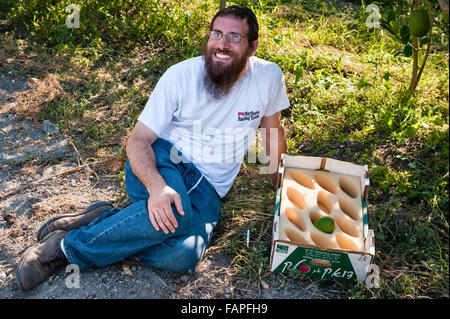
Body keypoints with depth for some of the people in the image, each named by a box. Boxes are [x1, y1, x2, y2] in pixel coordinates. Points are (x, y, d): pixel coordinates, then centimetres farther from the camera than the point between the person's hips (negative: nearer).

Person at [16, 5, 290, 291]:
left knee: (183, 256, -30)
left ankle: (108, 221, -10)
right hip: (164, 160, -1)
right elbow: (138, 139, -11)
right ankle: (68, 244, -17)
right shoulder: (181, 75, -10)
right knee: (175, 214, -38)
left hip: (208, 188, 2)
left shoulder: (269, 77, -5)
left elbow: (273, 129, 13)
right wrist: (157, 186, -31)